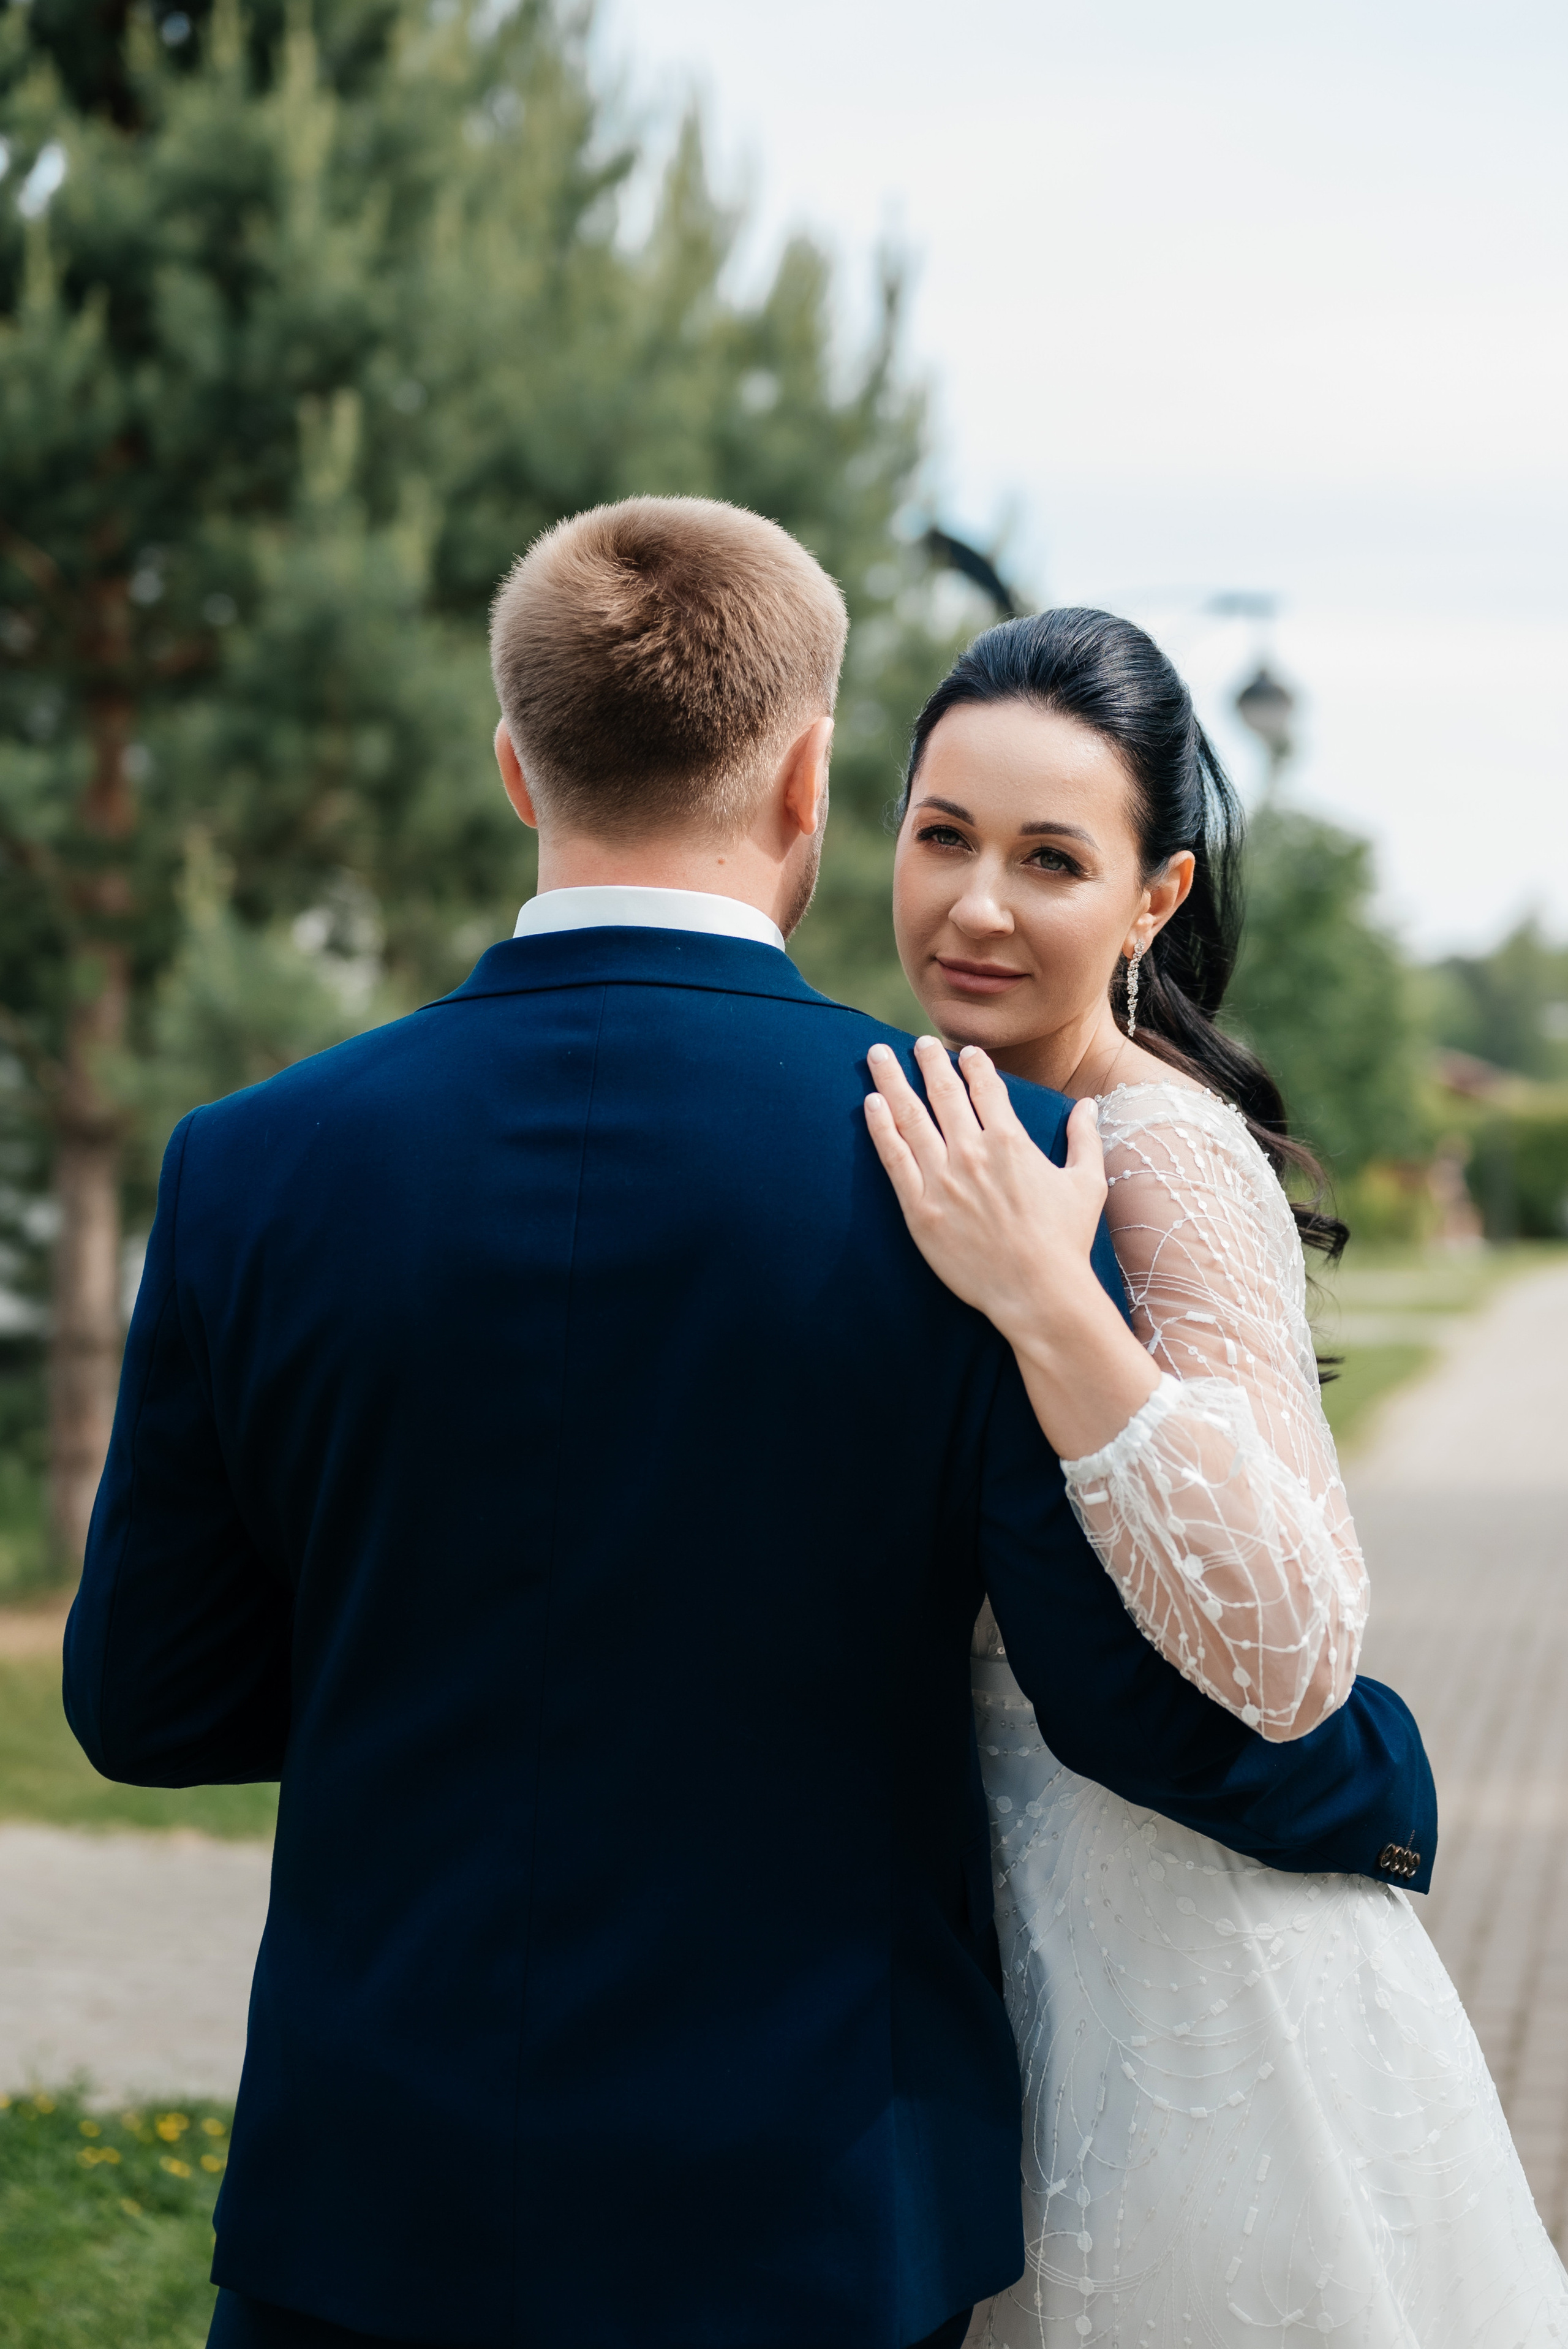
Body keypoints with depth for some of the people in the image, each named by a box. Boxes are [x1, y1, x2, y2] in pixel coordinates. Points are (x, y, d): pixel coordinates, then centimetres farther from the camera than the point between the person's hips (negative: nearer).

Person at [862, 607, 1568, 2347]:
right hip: (1013, 1908, 8)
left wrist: (1046, 1300, -37)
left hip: (1168, 1956, -8)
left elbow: (1290, 1656, -31)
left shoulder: (1161, 1152, -21)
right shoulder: (987, 1128, 6)